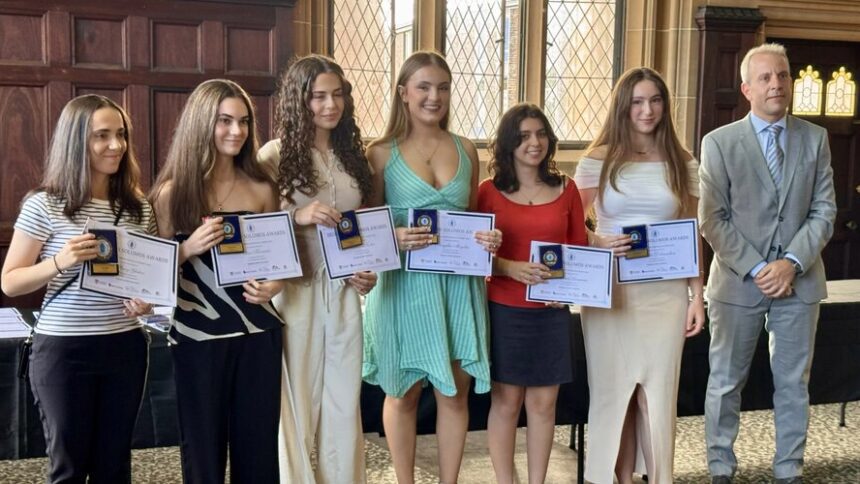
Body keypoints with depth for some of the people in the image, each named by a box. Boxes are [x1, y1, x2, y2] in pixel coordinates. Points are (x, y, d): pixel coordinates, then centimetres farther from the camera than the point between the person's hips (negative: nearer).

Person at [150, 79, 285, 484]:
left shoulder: (262, 189, 5)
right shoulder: (173, 192, -2)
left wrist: (275, 286, -8)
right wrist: (190, 247, -18)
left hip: (258, 332, 2)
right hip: (198, 336, -2)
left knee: (258, 440, 8)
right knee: (203, 441, 7)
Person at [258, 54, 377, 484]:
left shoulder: (352, 154, 11)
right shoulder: (276, 155, -5)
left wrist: (370, 270, 2)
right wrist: (297, 217, -21)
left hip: (345, 292, 5)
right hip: (295, 292, -4)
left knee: (345, 403, 11)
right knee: (295, 404, 5)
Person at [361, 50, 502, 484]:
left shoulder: (466, 150, 8)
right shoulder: (381, 153, -2)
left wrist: (488, 238, -5)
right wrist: (394, 238, -20)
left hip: (459, 284, 3)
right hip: (403, 285, -2)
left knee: (455, 392, 9)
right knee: (403, 392, 10)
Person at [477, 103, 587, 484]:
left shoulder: (566, 189, 5)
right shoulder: (489, 191, -2)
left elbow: (581, 249, 10)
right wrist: (511, 268, -20)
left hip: (552, 312, 2)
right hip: (504, 310, -2)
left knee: (543, 403, 8)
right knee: (505, 401, 5)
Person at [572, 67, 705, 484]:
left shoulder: (682, 164, 6)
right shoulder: (598, 160, 0)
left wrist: (697, 295, 4)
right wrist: (598, 242, -18)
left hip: (665, 292, 1)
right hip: (609, 291, -1)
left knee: (659, 391, 3)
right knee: (614, 388, 6)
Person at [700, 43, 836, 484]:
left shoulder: (815, 139, 5)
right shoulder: (719, 143, -3)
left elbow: (824, 211, 2)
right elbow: (713, 220, -6)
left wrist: (792, 262, -12)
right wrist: (755, 269, -13)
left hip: (799, 281, 2)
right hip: (738, 282, -2)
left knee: (794, 383, 10)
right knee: (726, 382, 7)